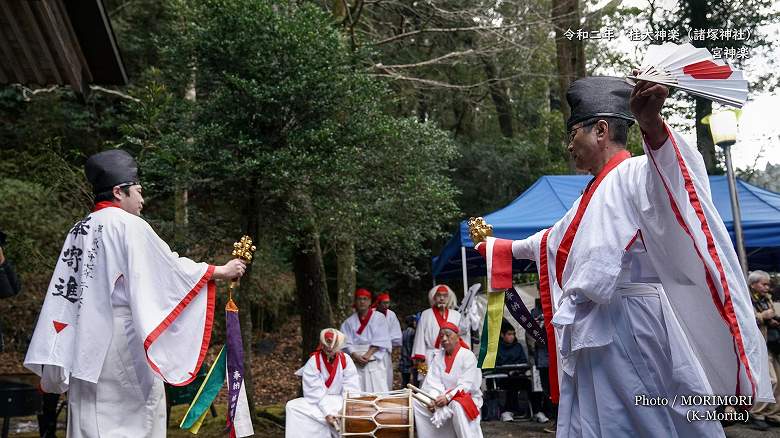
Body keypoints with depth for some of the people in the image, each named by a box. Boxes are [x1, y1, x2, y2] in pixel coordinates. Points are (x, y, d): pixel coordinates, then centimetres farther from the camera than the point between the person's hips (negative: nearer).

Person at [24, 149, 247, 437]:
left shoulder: (80, 229, 12)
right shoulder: (128, 225, -10)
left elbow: (63, 291, 13)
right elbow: (170, 267, -10)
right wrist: (221, 271, -1)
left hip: (85, 341, 7)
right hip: (122, 338, -7)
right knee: (137, 412, 3)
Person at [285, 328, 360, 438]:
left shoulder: (346, 360, -7)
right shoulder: (313, 362, -12)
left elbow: (351, 390, -10)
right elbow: (315, 392, -17)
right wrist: (327, 412, -28)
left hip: (340, 401, 1)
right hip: (318, 402, 0)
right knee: (292, 407, -24)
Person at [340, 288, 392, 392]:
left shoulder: (379, 318, 6)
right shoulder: (349, 322, 10)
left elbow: (380, 341, -2)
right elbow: (346, 343, 3)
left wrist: (368, 355, -13)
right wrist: (356, 356, -14)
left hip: (374, 361, -1)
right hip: (355, 364, 1)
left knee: (377, 391, -8)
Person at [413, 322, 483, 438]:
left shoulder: (468, 356, -7)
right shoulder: (437, 356, 8)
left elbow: (467, 385, -16)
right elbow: (433, 381, -3)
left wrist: (448, 397, -27)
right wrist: (433, 399, -22)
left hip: (466, 397, -5)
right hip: (442, 397, 5)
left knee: (457, 406, -38)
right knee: (416, 402, -13)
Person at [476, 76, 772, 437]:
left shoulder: (637, 173, -6)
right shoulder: (595, 195, 22)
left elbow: (668, 170, -32)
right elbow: (552, 240, 36)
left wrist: (652, 124, -53)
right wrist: (501, 247, 48)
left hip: (635, 328, -9)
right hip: (593, 336, 9)